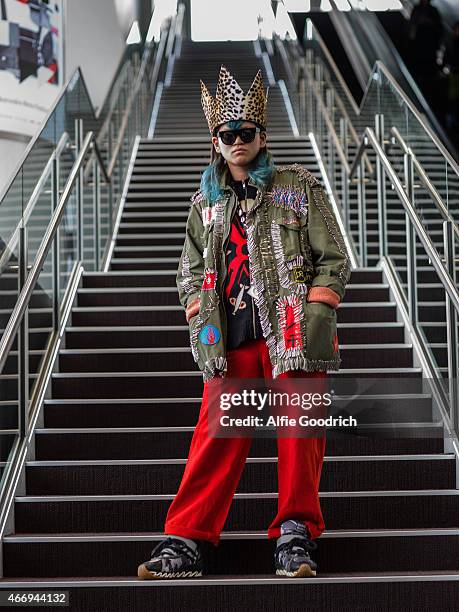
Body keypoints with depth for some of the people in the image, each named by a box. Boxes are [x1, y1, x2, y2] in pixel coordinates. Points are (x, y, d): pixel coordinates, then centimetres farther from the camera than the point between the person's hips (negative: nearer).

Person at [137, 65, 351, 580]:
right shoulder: (206, 203, 19)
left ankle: (296, 533, 7)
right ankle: (186, 539, -4)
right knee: (216, 435, -4)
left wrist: (315, 313, -5)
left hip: (294, 331, -2)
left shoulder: (299, 188, 9)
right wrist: (200, 314, 6)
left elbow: (334, 259, 7)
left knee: (299, 432, -3)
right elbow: (189, 269, 24)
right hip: (231, 335, 2)